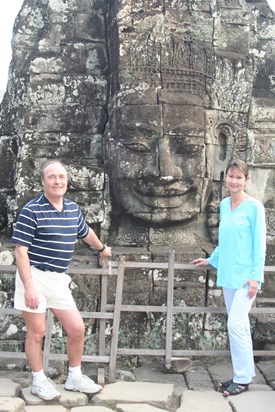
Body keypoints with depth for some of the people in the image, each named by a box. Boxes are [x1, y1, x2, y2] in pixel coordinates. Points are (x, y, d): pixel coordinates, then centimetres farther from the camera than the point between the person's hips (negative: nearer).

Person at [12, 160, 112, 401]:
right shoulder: (31, 210, -14)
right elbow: (21, 251, -16)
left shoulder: (73, 209, 7)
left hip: (59, 279, 6)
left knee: (77, 328, 8)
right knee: (37, 332, 4)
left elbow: (86, 232, 27)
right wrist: (28, 287, -21)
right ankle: (39, 381, 23)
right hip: (35, 277, -6)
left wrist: (102, 249, 43)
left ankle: (75, 377, 27)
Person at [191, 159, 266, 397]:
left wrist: (256, 276, -14)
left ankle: (243, 379, 3)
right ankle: (243, 373, 21)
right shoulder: (224, 205, 10)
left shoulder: (254, 206, -8)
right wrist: (211, 260, 23)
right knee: (240, 324, 12)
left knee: (236, 324, -9)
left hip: (246, 275, -6)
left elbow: (259, 244, -9)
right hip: (228, 274, 6)